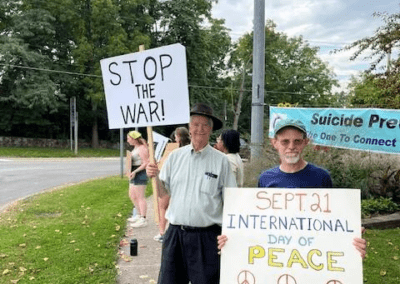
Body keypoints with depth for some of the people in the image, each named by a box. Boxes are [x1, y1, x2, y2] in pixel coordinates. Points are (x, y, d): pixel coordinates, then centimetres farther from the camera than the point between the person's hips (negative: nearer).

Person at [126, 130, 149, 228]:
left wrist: (135, 171, -23)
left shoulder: (142, 148, -15)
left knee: (140, 197, -7)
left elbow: (146, 163, -20)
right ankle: (139, 215, 30)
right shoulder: (136, 148, 17)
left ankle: (143, 220, -3)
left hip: (140, 175, -11)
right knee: (132, 195, 17)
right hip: (134, 176, 11)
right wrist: (130, 171, 11)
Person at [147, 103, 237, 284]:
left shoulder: (221, 161, -3)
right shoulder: (175, 156, 6)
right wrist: (155, 177, -8)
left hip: (206, 236, -3)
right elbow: (163, 193, 11)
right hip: (175, 233, 3)